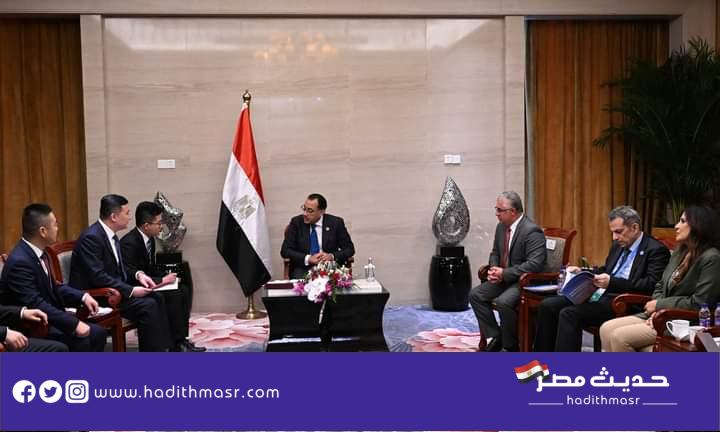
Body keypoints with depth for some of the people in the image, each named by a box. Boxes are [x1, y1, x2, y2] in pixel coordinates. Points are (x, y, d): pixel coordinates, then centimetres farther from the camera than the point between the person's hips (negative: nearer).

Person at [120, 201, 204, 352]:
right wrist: (162, 281, -23)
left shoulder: (150, 239, 7)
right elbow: (129, 276, -27)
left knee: (184, 290, -5)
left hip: (147, 284, 9)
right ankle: (176, 344, -15)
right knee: (174, 295, -24)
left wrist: (165, 277, -4)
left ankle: (180, 338, -5)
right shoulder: (129, 243, -22)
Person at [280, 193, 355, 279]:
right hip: (303, 268, 0)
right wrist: (308, 259, -17)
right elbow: (285, 250, -2)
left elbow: (349, 248, 3)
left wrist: (332, 256, -16)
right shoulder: (296, 222, 1)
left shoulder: (336, 223, 1)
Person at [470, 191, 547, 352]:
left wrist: (504, 274, -24)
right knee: (475, 294, -6)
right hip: (503, 277, 9)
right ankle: (495, 336, 4)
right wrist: (494, 270, -3)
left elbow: (535, 264, -27)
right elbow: (495, 253, 20)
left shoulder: (532, 231, -19)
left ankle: (511, 346, -9)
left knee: (503, 302, -32)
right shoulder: (501, 226, 7)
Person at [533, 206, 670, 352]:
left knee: (569, 314, -28)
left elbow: (651, 285, -18)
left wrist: (612, 282, -26)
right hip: (600, 293, 9)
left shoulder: (656, 250, -5)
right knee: (547, 306, -9)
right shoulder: (618, 245, 19)